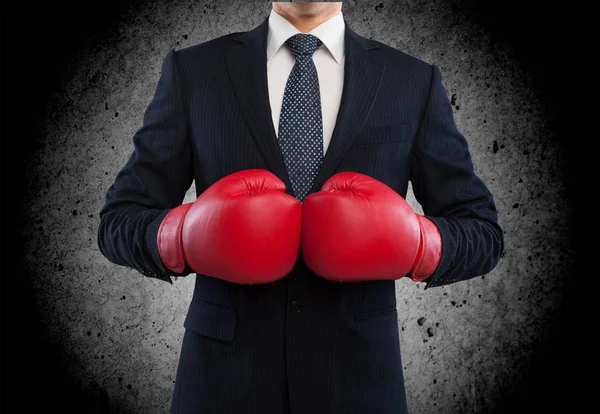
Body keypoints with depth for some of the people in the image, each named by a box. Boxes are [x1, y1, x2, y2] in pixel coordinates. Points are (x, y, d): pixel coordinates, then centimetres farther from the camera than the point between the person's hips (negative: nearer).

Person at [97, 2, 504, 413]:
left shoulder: (415, 81, 0)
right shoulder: (191, 71, -1)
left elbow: (483, 231, 2)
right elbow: (120, 221, 1)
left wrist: (416, 243, -19)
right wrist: (182, 236, -21)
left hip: (359, 370, 1)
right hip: (225, 369, 0)